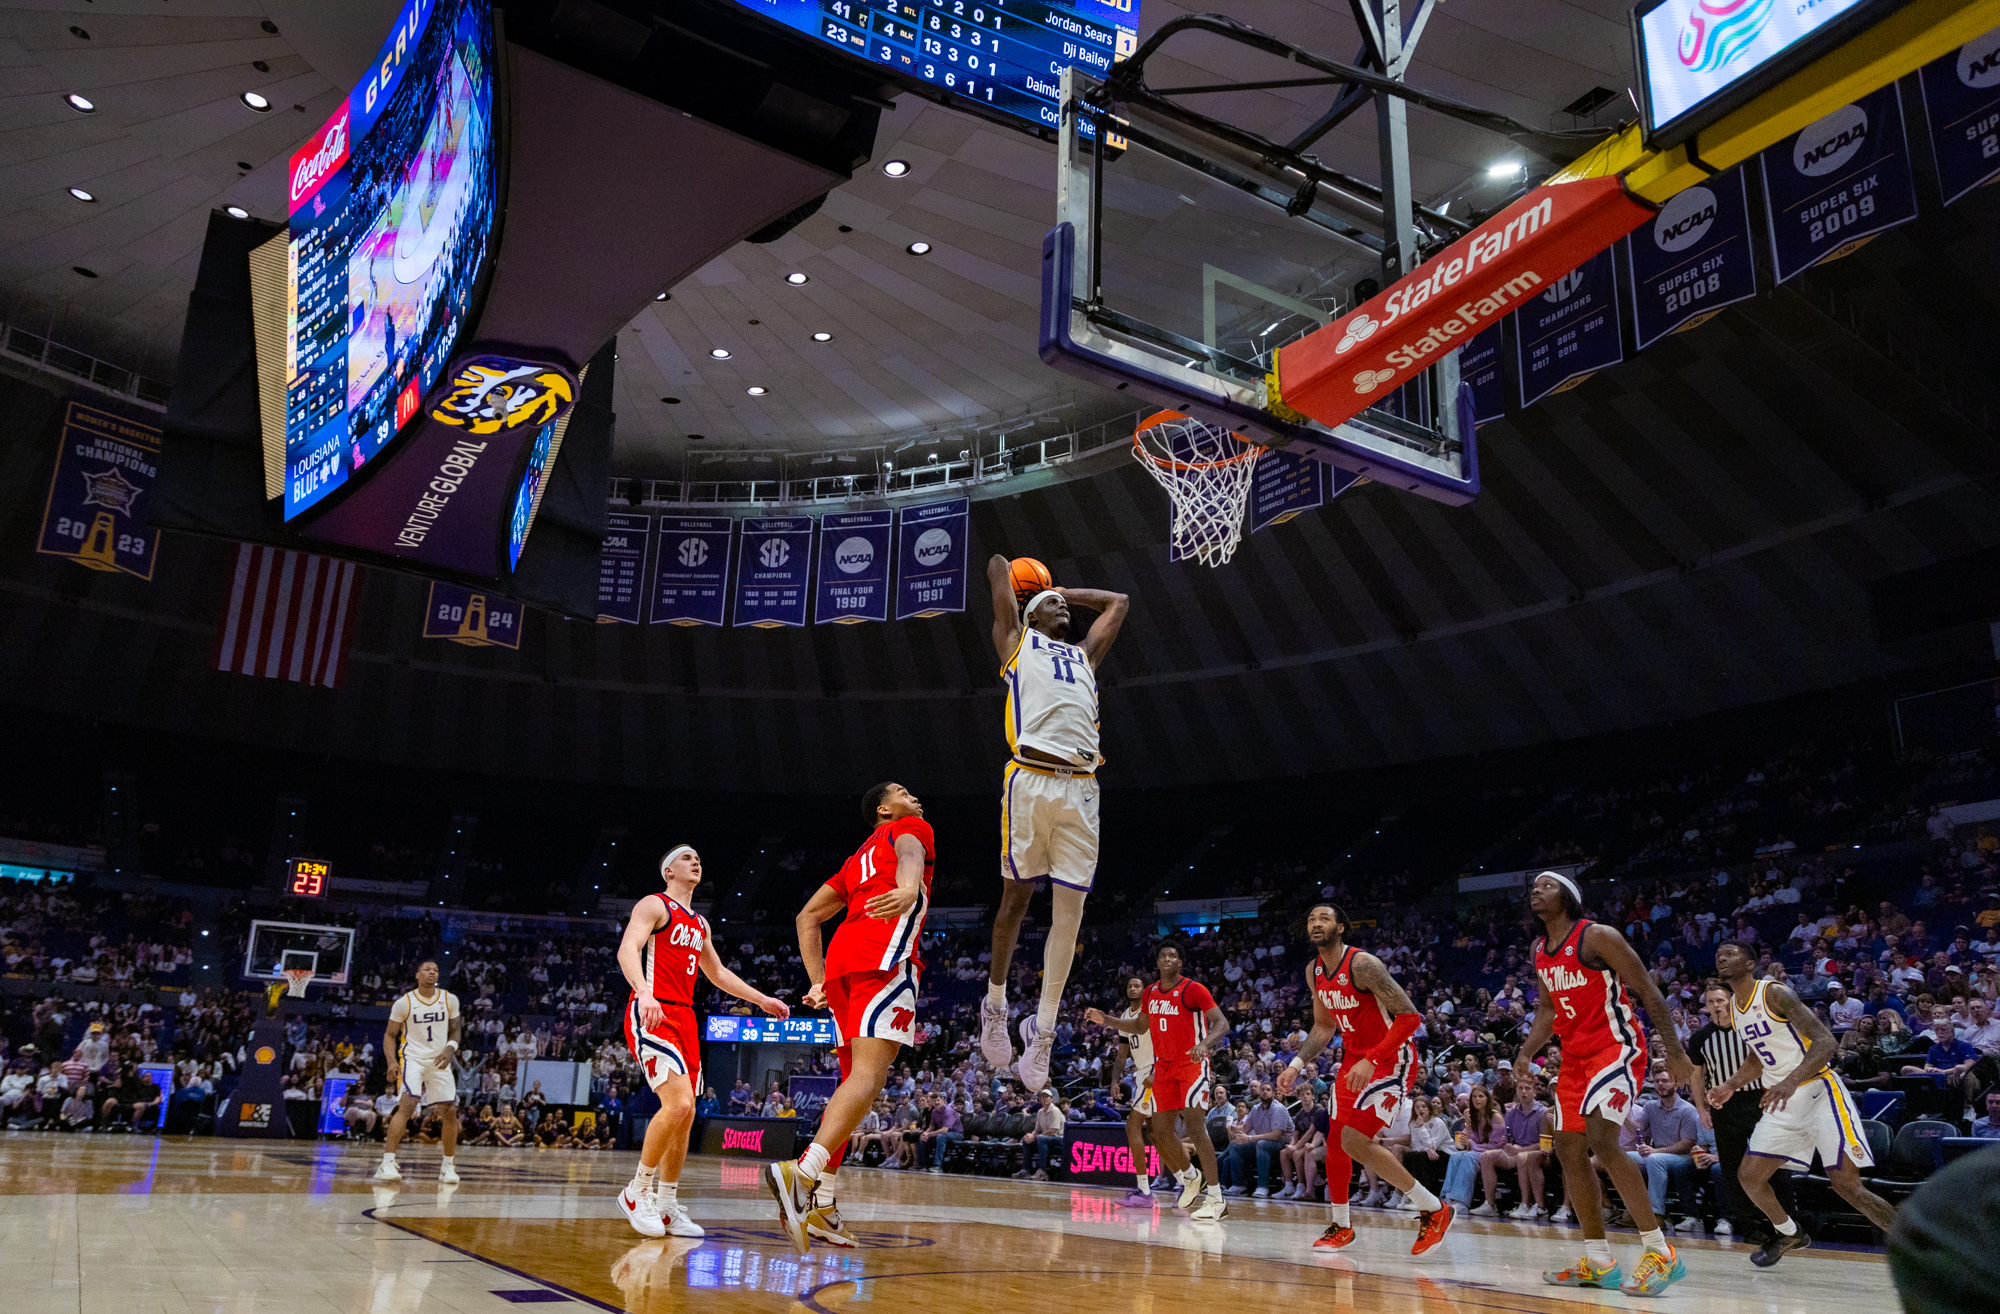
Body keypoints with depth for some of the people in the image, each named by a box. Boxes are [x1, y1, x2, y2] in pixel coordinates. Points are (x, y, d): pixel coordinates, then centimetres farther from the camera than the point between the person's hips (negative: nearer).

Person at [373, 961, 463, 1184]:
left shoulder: (450, 1000, 1)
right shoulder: (404, 1002, -6)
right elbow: (390, 1034, 0)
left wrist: (450, 1049, -11)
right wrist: (392, 1061, -15)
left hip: (439, 1061, 4)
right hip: (412, 1059, -3)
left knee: (450, 1111, 1)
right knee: (406, 1105, -24)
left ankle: (447, 1165, 15)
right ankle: (387, 1162, -22)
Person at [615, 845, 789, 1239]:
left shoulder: (700, 923, 22)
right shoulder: (654, 905, -3)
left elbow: (718, 973, 32)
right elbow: (627, 950, -20)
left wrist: (763, 1000, 26)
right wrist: (645, 992, -37)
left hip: (684, 1018, 8)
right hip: (651, 1014, -8)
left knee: (685, 1114, 6)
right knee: (678, 1103, -22)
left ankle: (667, 1205, 16)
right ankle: (637, 1192, -5)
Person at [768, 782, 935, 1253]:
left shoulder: (859, 857, 36)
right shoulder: (909, 828, 15)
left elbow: (808, 917, 31)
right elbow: (910, 854, -12)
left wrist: (818, 983, 24)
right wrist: (909, 889, -35)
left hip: (843, 958, 8)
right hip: (886, 954, -8)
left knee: (854, 1079, 12)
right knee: (869, 1075, -20)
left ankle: (820, 1203, 8)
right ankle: (803, 1174, -37)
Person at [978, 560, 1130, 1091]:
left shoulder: (1085, 654, 29)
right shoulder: (1018, 641, 17)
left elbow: (1118, 601, 40)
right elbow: (998, 568, 19)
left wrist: (1063, 589, 42)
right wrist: (1020, 582, 40)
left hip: (1080, 787, 4)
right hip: (1030, 778, -4)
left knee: (1070, 909, 0)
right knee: (1016, 895, 4)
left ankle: (1042, 1032, 5)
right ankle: (995, 1006, 22)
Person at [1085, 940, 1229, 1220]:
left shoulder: (1193, 989, -12)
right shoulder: (1150, 993, 8)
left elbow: (1222, 1023, -17)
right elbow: (1140, 1026, 22)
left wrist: (1204, 1043, -37)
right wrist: (1105, 1020, 11)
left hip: (1192, 1063, -7)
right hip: (1164, 1066, 7)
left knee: (1194, 1126, -18)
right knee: (1160, 1131, 6)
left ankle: (1216, 1199, -14)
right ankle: (1190, 1177, 31)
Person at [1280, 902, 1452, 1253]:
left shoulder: (1362, 964, -24)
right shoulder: (1314, 972, 3)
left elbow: (1410, 1016, -26)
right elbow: (1323, 1027, 17)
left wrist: (1371, 1060, -31)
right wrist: (1296, 1065, 5)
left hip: (1392, 1060, -9)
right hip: (1354, 1059, 9)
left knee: (1355, 1140, -18)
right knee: (1335, 1142, 10)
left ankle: (1433, 1209, -4)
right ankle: (1339, 1226, 29)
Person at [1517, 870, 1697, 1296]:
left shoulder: (1598, 937, -12)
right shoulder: (1540, 952, 11)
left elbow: (1648, 992, -11)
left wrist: (1674, 1051, -15)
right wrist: (1526, 1053, 8)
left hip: (1616, 1046, -9)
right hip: (1575, 1056, 9)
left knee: (1601, 1139, -24)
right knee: (1569, 1149, 4)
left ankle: (1661, 1253, -17)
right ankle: (1598, 1262, 13)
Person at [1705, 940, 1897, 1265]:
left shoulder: (1775, 994, -14)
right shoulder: (1733, 1006, 10)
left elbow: (1825, 1041, -23)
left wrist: (1792, 1080, -35)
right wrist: (1731, 1086, 11)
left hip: (1818, 1092, -8)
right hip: (1782, 1103, 8)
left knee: (1846, 1184, -13)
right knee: (1749, 1177, 3)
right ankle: (1789, 1234, 27)